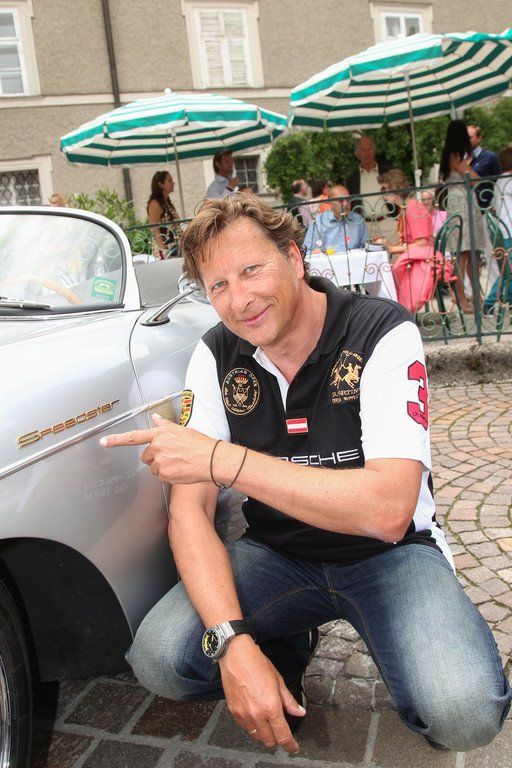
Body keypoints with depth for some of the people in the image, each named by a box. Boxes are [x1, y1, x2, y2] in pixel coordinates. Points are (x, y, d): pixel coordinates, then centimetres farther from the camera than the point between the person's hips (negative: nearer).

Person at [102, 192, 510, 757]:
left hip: (387, 553, -3)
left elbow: (389, 510, -29)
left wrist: (221, 458, -33)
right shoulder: (217, 355, -6)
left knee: (465, 710, -28)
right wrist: (234, 642, -27)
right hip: (276, 555, 4)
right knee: (159, 658, -19)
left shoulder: (383, 334, -18)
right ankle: (288, 648, 11)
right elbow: (190, 507, -11)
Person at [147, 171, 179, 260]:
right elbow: (155, 230, -15)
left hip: (173, 248, 8)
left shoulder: (167, 203, 16)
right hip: (163, 248, -8)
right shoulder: (155, 203, -9)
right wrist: (164, 250, -21)